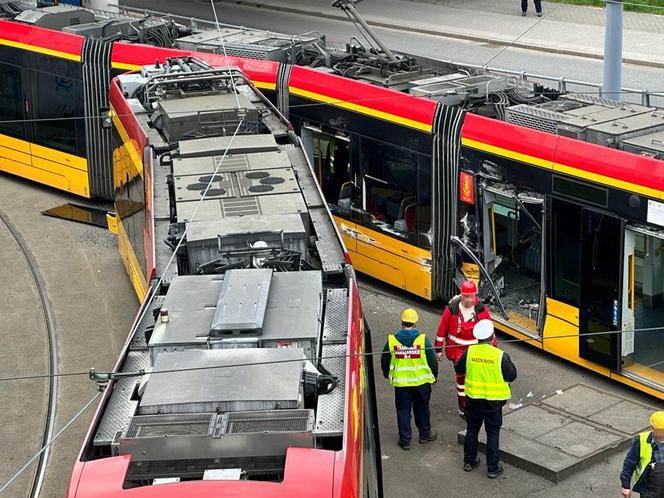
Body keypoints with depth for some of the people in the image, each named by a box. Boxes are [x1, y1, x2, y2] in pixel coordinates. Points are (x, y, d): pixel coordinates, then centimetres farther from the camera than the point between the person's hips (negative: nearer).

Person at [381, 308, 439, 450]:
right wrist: (434, 375, 13)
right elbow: (432, 360, -5)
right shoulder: (422, 340, -13)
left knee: (403, 410, 11)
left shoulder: (392, 340, -9)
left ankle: (405, 440, 15)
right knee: (422, 409, 18)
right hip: (421, 381, 0)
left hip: (400, 382, 0)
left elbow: (384, 360, 5)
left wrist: (386, 373, 25)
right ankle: (425, 434, 33)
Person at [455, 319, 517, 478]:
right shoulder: (501, 356, -20)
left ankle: (469, 461, 31)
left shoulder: (469, 352, -12)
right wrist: (509, 364, 7)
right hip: (493, 402, -3)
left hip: (473, 400, 3)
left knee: (472, 430, 20)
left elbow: (458, 369, 2)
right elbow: (511, 376, -9)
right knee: (493, 434, 10)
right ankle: (493, 468, 16)